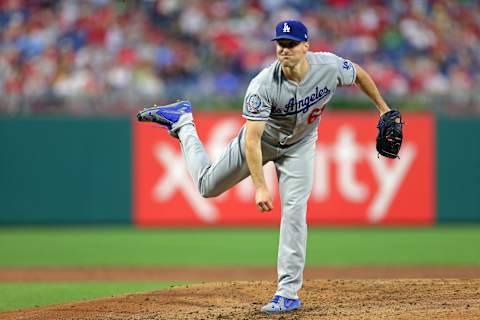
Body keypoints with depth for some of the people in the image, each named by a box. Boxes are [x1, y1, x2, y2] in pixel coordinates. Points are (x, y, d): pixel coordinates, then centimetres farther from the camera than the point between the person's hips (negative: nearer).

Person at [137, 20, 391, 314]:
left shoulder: (330, 66, -28)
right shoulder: (263, 85, -36)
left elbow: (359, 73, -4)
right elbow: (251, 141, -36)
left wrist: (383, 108, 4)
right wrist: (260, 187, -42)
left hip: (299, 145, 1)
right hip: (262, 138, -1)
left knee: (295, 212, -12)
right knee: (208, 185, 11)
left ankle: (289, 293, -6)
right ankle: (182, 122, 34)